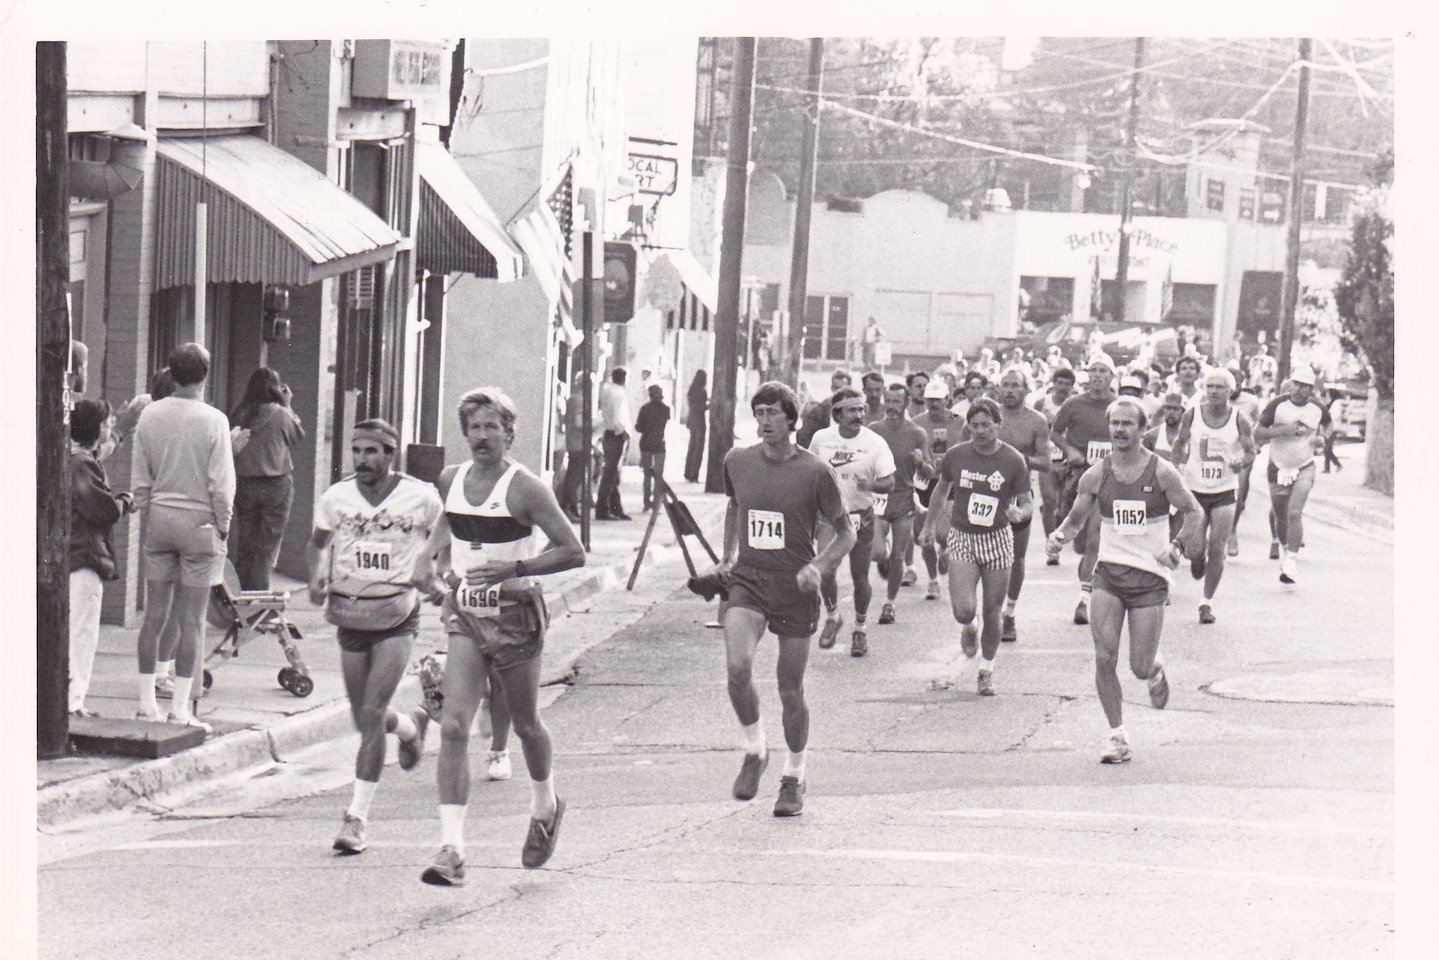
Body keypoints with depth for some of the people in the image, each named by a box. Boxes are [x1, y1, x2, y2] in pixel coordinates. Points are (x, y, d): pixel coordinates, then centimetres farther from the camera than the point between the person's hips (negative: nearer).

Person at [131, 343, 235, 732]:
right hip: (199, 522, -4)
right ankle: (180, 708, 0)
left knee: (154, 615, 9)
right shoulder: (213, 421, -10)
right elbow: (221, 485, -10)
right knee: (191, 620, 0)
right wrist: (222, 526, 2)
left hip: (159, 517, 4)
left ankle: (148, 703, 12)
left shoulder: (150, 416, 3)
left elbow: (141, 479, 7)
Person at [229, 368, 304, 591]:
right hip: (276, 483, -4)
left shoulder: (239, 415, 0)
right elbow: (298, 435, 5)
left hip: (244, 484, 4)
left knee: (243, 546, 12)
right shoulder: (280, 414, -10)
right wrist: (287, 404, 9)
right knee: (267, 547, 1)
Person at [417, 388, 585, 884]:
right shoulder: (450, 480, 3)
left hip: (515, 615, -4)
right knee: (453, 726, -11)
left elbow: (573, 552, -14)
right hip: (465, 615, 4)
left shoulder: (525, 489, -13)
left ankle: (545, 806, 44)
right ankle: (451, 848, -14)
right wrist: (444, 570, 7)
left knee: (525, 724, 13)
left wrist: (515, 569, -23)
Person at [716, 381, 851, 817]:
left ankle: (794, 777, 25)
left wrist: (819, 566, -16)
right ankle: (755, 750, 3)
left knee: (791, 689, 5)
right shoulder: (738, 461, 2)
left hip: (795, 587, -2)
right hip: (748, 581, 2)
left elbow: (845, 532, 1)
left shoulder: (815, 471, -8)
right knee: (737, 667, -22)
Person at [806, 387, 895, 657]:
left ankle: (860, 629, 24)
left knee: (860, 577, 4)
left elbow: (889, 482, -8)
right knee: (825, 571, -10)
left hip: (861, 515, -1)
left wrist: (870, 484, -28)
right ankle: (832, 617, 18)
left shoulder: (874, 442, -8)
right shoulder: (821, 439, -2)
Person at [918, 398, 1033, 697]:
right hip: (962, 538, 0)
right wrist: (929, 524, 21)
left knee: (992, 612, 5)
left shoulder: (1013, 461, -7)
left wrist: (1020, 512, -25)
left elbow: (1027, 502, -3)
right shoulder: (955, 456, -2)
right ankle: (969, 629, 25)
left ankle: (986, 671, 25)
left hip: (998, 539, 0)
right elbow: (941, 489, 16)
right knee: (963, 610, -13)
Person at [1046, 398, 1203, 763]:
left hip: (1150, 576, -2)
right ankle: (1118, 737, 4)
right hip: (1109, 572, 2)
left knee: (1140, 667, -3)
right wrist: (1060, 535, -9)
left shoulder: (1161, 472, -5)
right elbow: (1076, 517, 13)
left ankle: (1156, 672, 35)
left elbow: (1192, 511, 4)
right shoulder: (1096, 476, 2)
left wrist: (1178, 546, -12)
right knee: (1104, 658, -9)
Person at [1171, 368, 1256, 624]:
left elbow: (1250, 452, 3)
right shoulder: (1192, 415, -2)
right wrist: (1179, 466, -5)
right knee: (1195, 548, -3)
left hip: (1224, 491, 0)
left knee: (1217, 550, -4)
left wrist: (1241, 462, -19)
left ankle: (1207, 602, 9)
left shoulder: (1239, 420, -4)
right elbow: (1180, 443, 11)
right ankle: (1197, 559, 36)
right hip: (1195, 488, 0)